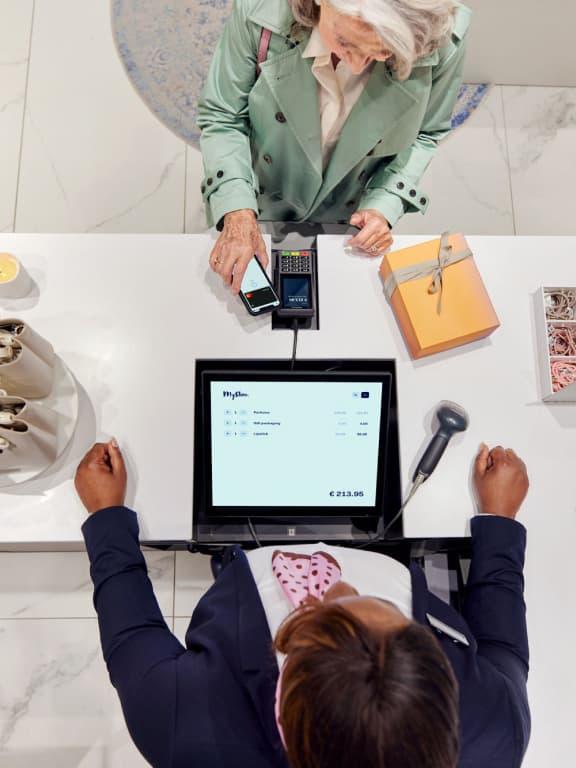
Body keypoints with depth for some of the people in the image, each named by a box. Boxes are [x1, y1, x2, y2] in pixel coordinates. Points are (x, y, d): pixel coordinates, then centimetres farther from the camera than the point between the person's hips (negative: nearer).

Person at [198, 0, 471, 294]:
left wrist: (385, 206, -20)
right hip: (258, 213, 0)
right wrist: (237, 213, -32)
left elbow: (424, 134, -7)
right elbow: (221, 118, -19)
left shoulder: (440, 42, -27)